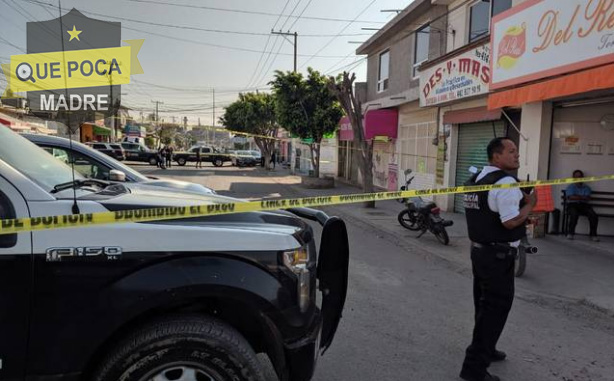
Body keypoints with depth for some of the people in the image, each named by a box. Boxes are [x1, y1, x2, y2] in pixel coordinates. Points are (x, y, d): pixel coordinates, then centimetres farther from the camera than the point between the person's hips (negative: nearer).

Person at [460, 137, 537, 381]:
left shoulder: (476, 179, 11)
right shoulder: (506, 182, -19)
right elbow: (511, 222, -24)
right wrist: (530, 203, -10)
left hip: (479, 249, 9)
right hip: (497, 255, -9)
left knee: (485, 304, 22)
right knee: (496, 307, -1)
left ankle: (484, 349, 39)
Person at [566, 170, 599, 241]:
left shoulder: (586, 187, 19)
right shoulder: (571, 187, 13)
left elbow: (587, 198, 2)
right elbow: (570, 197, -5)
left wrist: (577, 196, -8)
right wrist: (582, 197, -2)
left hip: (584, 205, 3)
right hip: (573, 204, -3)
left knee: (593, 215, -27)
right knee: (574, 214, -38)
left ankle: (593, 234, -16)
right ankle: (570, 233, -27)